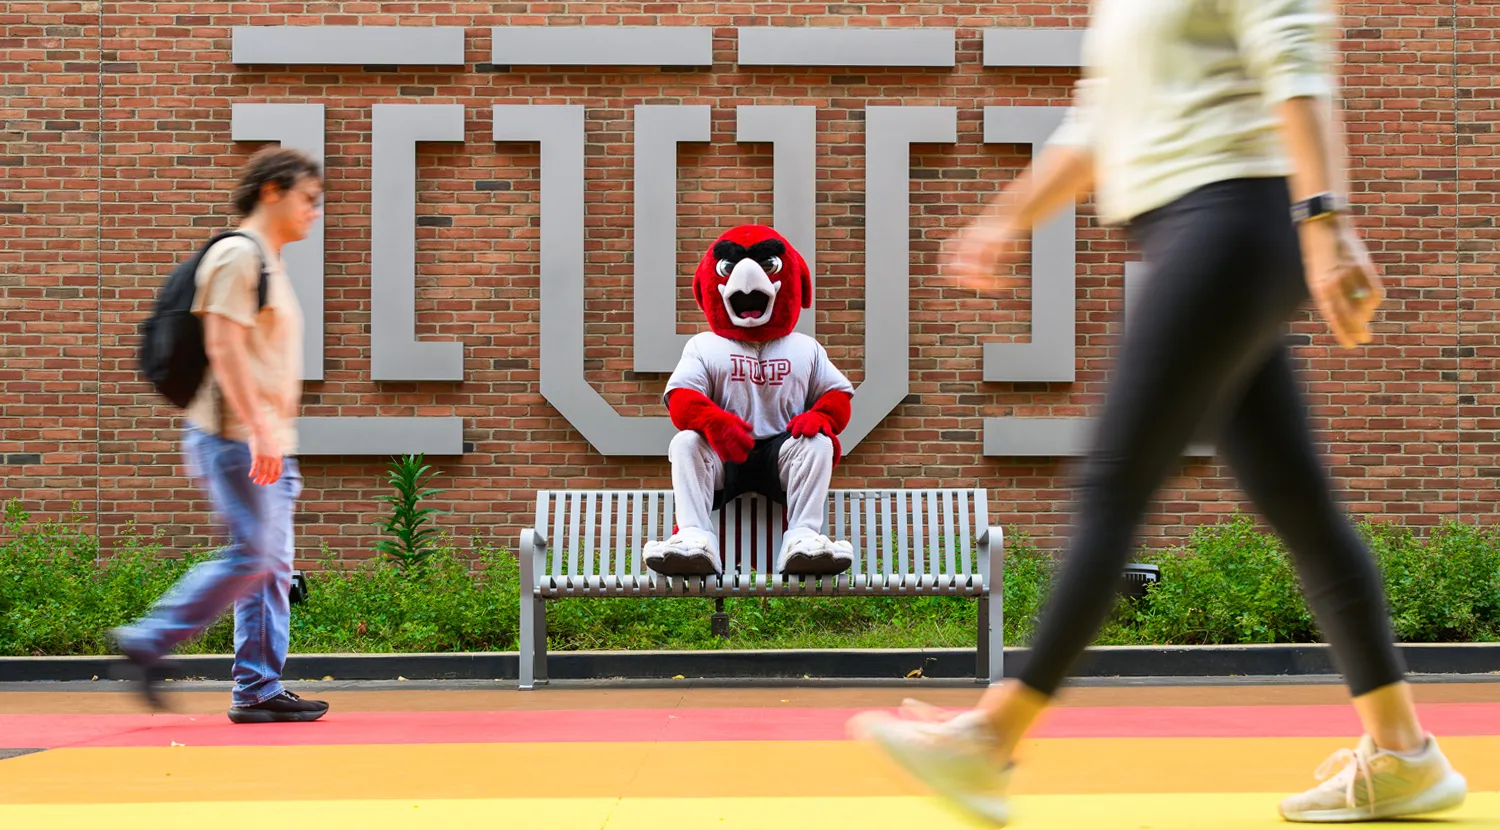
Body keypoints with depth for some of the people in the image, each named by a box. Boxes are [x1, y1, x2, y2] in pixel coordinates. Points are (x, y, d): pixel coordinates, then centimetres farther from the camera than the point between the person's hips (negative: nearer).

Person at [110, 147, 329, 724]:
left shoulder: (269, 262, 20)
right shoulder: (238, 254, -9)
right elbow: (223, 348, -18)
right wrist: (259, 430, -23)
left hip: (266, 443, 10)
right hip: (238, 437, -10)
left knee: (272, 563, 7)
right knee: (251, 556, -11)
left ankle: (259, 690, 9)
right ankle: (146, 642, -3)